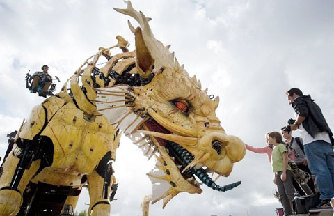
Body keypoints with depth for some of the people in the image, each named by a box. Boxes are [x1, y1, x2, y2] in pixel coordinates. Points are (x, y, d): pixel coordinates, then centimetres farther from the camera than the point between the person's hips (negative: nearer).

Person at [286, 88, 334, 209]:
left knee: (319, 170, -12)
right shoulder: (312, 103, 32)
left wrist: (295, 125, 2)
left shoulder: (299, 101, 7)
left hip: (313, 139, -9)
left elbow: (303, 114, -13)